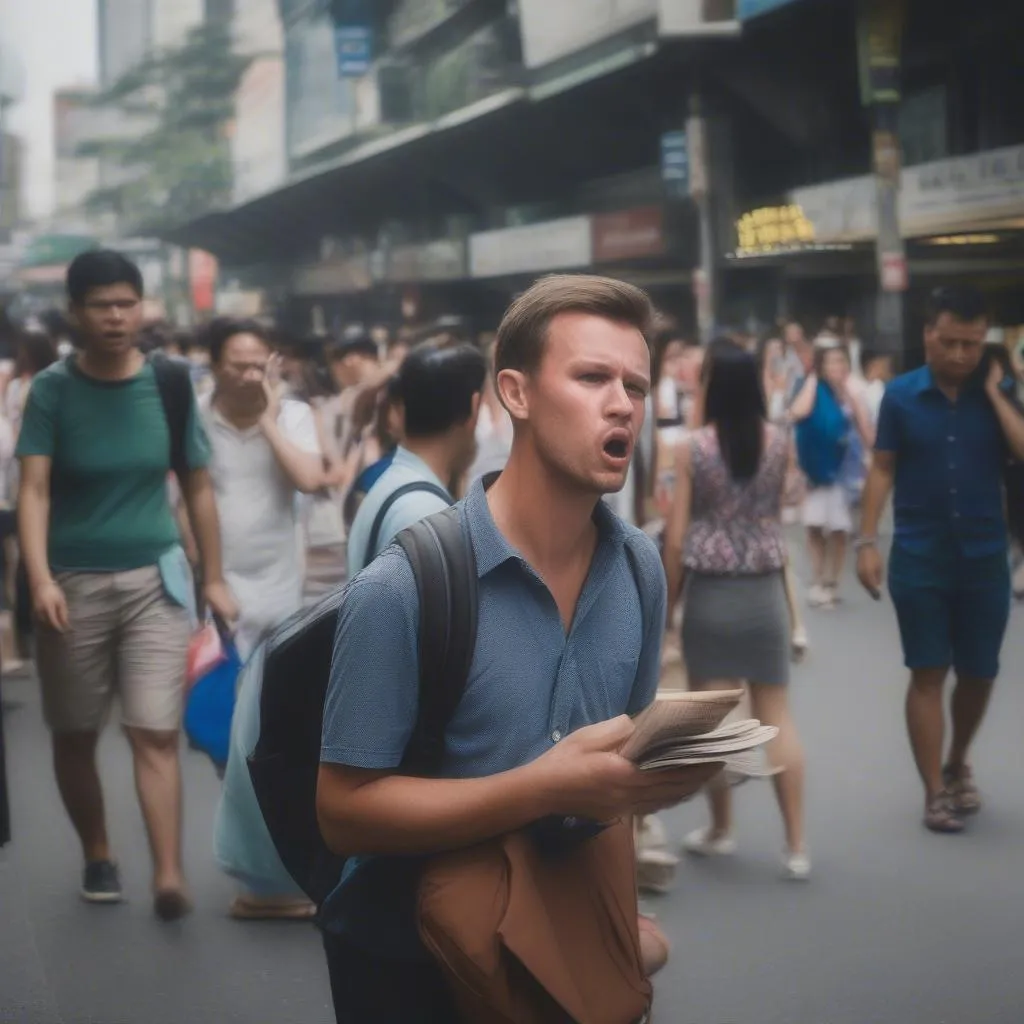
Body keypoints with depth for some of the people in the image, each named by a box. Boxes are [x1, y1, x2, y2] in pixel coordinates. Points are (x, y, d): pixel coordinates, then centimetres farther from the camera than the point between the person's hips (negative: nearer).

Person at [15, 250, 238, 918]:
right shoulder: (51, 390, -6)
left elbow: (199, 487, 8)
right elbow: (34, 490, -14)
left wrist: (215, 578, 8)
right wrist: (40, 578, -29)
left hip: (155, 577, 0)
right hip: (75, 582, 0)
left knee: (157, 733, -9)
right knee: (75, 735, 11)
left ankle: (169, 875, -12)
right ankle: (98, 855, 30)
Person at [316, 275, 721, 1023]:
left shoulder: (641, 568, -3)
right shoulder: (401, 590, -23)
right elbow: (345, 810, -21)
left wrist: (661, 765, -11)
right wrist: (543, 789, -29)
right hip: (407, 961, -5)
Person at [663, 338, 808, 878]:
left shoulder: (692, 450, -10)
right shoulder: (780, 442, -1)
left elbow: (675, 538, -8)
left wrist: (666, 604, 2)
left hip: (710, 592, -3)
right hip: (765, 590, 3)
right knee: (776, 715, 6)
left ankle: (720, 828, 21)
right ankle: (796, 844, 4)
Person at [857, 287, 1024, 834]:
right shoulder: (901, 395, -3)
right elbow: (882, 469, 0)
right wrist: (867, 542, -5)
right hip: (919, 558, -2)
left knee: (979, 674, 11)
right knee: (927, 674, 1)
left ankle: (958, 764, 35)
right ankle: (934, 791, 6)